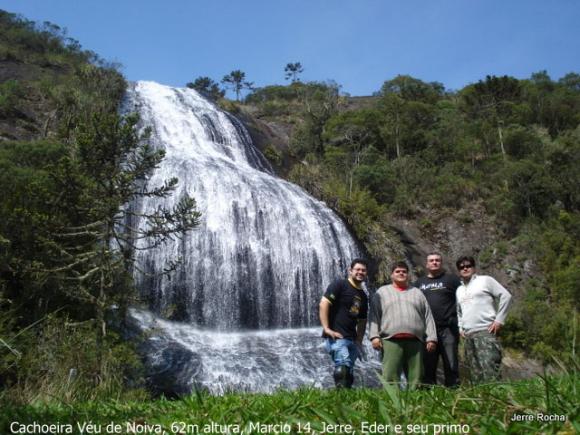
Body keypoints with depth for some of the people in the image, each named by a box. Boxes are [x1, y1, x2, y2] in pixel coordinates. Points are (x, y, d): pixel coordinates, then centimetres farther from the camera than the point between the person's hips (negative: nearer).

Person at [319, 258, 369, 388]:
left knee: (348, 372, 5)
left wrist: (359, 341, 16)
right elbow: (323, 304, -12)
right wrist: (326, 328, -18)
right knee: (343, 364, -26)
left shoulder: (363, 296, 20)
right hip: (336, 336, -7)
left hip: (352, 339, 8)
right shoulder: (340, 285, -2)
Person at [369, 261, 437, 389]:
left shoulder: (417, 293, 22)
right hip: (391, 340, -2)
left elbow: (428, 317, 15)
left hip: (415, 341, 3)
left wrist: (431, 338, 4)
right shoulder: (382, 292, 16)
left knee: (416, 378, 1)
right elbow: (374, 315, 6)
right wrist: (374, 336, -6)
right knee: (390, 377, -11)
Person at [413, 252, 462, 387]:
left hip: (448, 329, -3)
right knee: (427, 366, 5)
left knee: (451, 365, -3)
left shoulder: (452, 279, 8)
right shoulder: (418, 283, 18)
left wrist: (454, 319, -6)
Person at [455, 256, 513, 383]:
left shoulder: (485, 280, 4)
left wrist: (499, 320, -8)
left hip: (485, 332, -7)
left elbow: (506, 296, -2)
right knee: (475, 375, 5)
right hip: (468, 335, 7)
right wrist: (460, 327, 16)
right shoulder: (459, 290, 22)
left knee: (489, 372, -17)